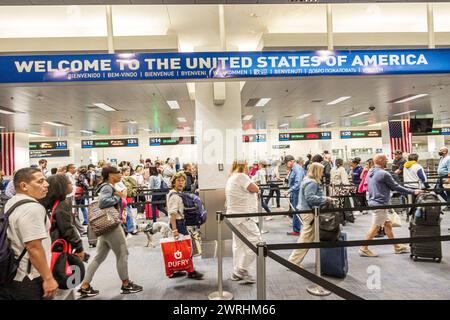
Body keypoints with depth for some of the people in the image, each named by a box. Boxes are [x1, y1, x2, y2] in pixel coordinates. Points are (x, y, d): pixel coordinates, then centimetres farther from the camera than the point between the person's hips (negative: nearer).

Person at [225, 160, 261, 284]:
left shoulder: (231, 178, 16)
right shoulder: (241, 176, -15)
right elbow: (255, 189, -13)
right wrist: (248, 176, 0)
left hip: (235, 215, 11)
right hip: (243, 217, -11)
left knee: (239, 244, 15)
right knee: (256, 242, -6)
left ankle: (237, 273, 20)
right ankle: (241, 270, -2)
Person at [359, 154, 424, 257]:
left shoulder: (370, 172, 9)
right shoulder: (383, 174, -18)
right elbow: (396, 187, -12)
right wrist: (412, 192, -3)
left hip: (374, 202, 9)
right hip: (380, 204, -9)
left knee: (388, 224, 16)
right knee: (375, 227, -1)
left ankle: (397, 247, 26)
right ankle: (364, 249, 5)